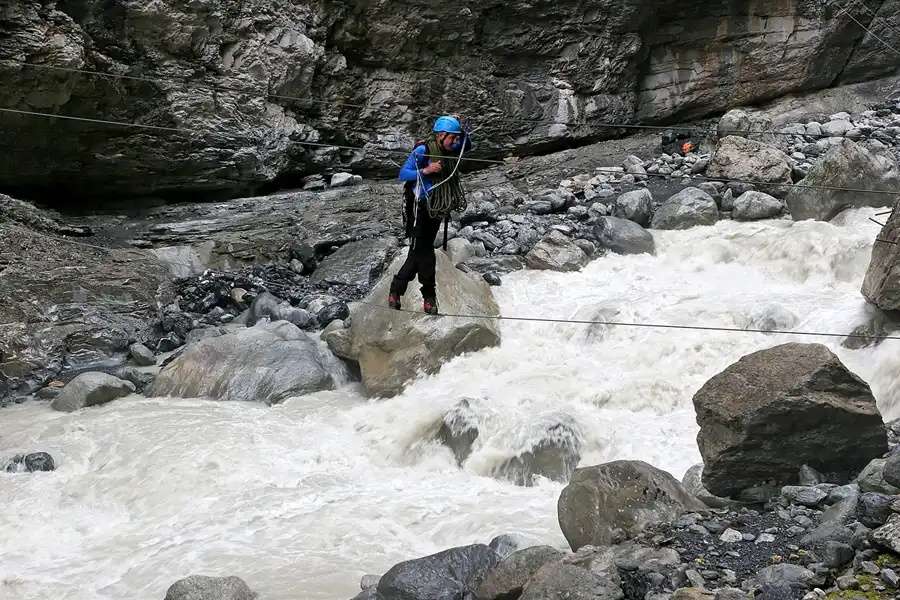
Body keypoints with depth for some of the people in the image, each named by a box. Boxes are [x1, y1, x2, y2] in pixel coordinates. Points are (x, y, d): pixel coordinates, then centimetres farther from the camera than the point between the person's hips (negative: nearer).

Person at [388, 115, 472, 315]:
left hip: (436, 210, 7)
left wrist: (460, 128, 4)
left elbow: (467, 145, 23)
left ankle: (396, 290, 17)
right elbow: (402, 174, -12)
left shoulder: (448, 150, 6)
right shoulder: (422, 150, -13)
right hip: (420, 208, -7)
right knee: (424, 253, -9)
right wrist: (425, 170, -26)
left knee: (418, 253, 8)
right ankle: (429, 296, 3)